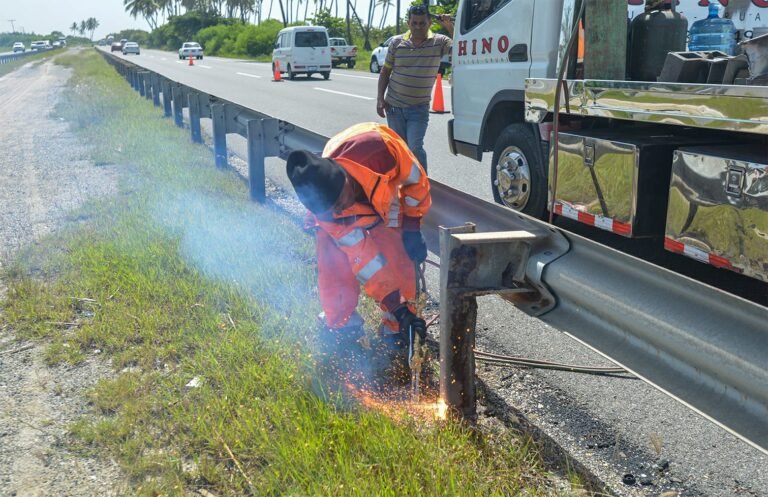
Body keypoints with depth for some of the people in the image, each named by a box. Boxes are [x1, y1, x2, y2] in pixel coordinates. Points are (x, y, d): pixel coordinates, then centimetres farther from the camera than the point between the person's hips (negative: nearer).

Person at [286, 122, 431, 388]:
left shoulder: (377, 148, -43)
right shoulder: (327, 211, -35)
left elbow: (416, 179, -21)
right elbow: (362, 258, -31)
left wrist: (412, 229, -19)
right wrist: (396, 304, -33)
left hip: (386, 204, 0)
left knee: (398, 270, -14)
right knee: (335, 274, -13)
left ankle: (395, 344, -5)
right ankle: (339, 336, 9)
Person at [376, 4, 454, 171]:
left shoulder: (439, 42, -6)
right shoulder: (397, 42, 0)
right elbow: (385, 72, 7)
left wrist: (450, 26, -24)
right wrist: (380, 98, 0)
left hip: (419, 108, -3)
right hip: (394, 106, 3)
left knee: (415, 147, -13)